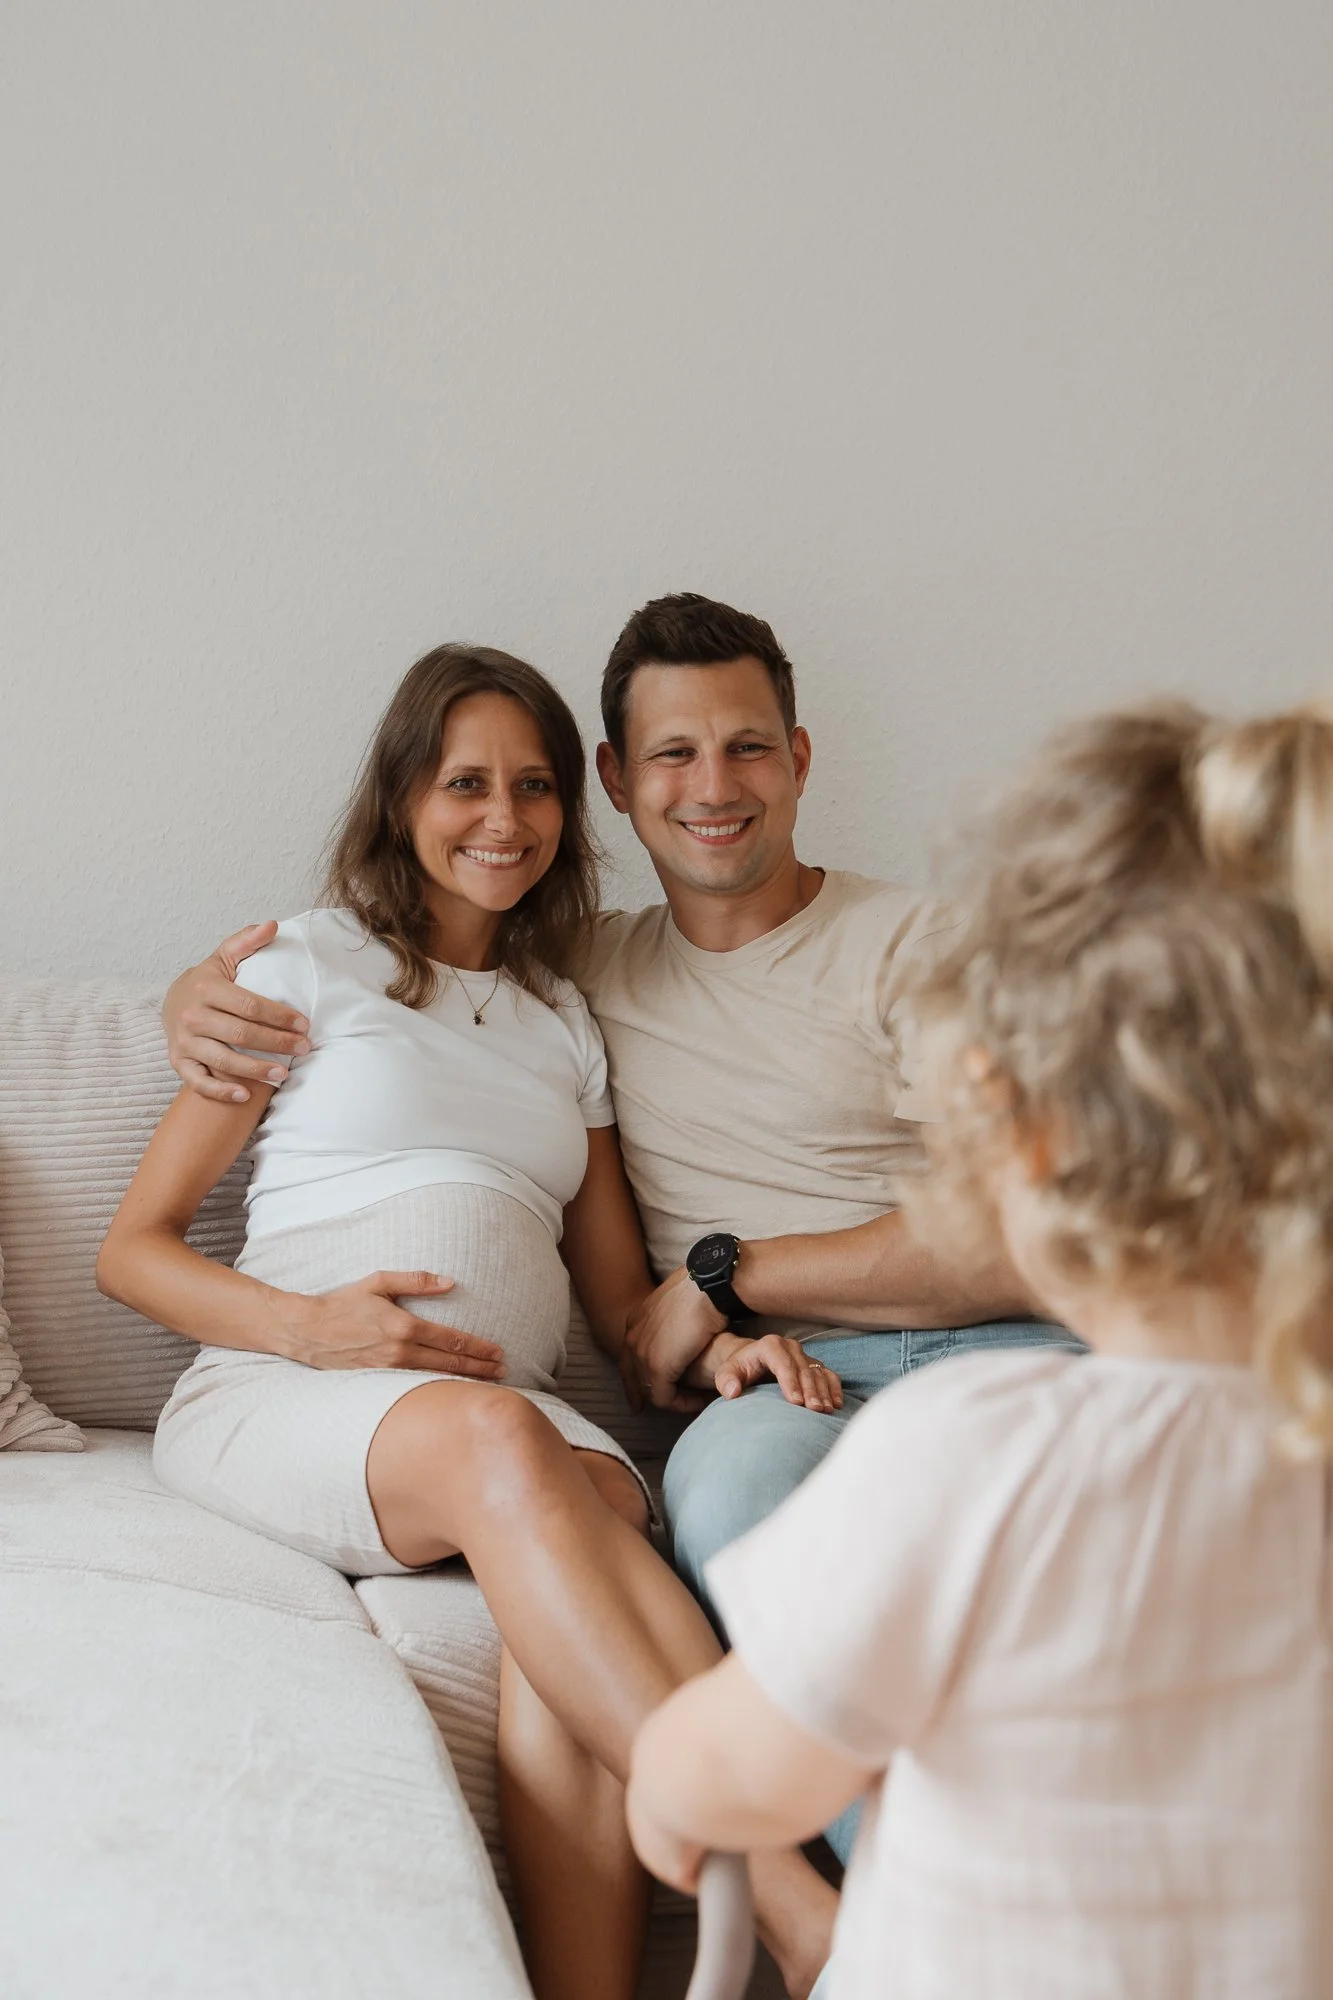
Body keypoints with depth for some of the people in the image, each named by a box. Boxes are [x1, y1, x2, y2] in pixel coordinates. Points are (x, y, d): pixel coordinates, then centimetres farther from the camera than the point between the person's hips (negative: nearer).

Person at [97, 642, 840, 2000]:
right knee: (496, 1440, -38)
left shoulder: (563, 1022, 24)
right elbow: (131, 1250, 7)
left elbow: (620, 1301, 21)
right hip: (272, 1400, -3)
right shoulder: (315, 962, 11)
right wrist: (300, 1324, -12)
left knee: (601, 1498, -34)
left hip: (512, 1419, 4)